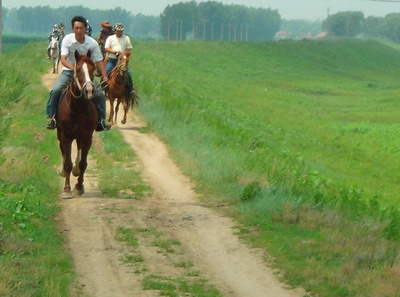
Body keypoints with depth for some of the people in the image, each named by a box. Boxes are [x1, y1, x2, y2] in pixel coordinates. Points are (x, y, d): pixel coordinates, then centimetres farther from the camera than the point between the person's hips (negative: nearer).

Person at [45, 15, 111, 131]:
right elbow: (63, 59, -20)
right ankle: (52, 117, -14)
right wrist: (73, 68, -38)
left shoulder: (92, 43, -11)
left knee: (100, 94, -10)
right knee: (56, 90, -25)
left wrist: (105, 76, -18)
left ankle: (101, 120, 6)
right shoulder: (68, 39, -15)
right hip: (69, 71, -2)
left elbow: (99, 61, -6)